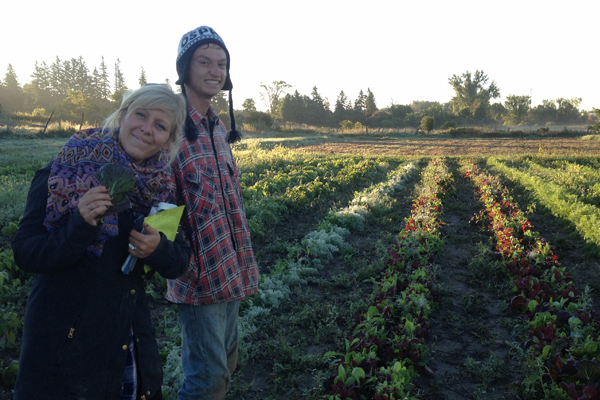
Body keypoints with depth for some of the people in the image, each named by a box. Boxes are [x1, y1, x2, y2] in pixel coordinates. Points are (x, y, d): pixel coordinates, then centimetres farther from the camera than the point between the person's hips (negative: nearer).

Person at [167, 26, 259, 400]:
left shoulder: (219, 127, 11)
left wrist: (243, 256, 16)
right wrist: (184, 262, -18)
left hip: (231, 267, 8)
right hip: (200, 271, -8)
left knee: (227, 362, 20)